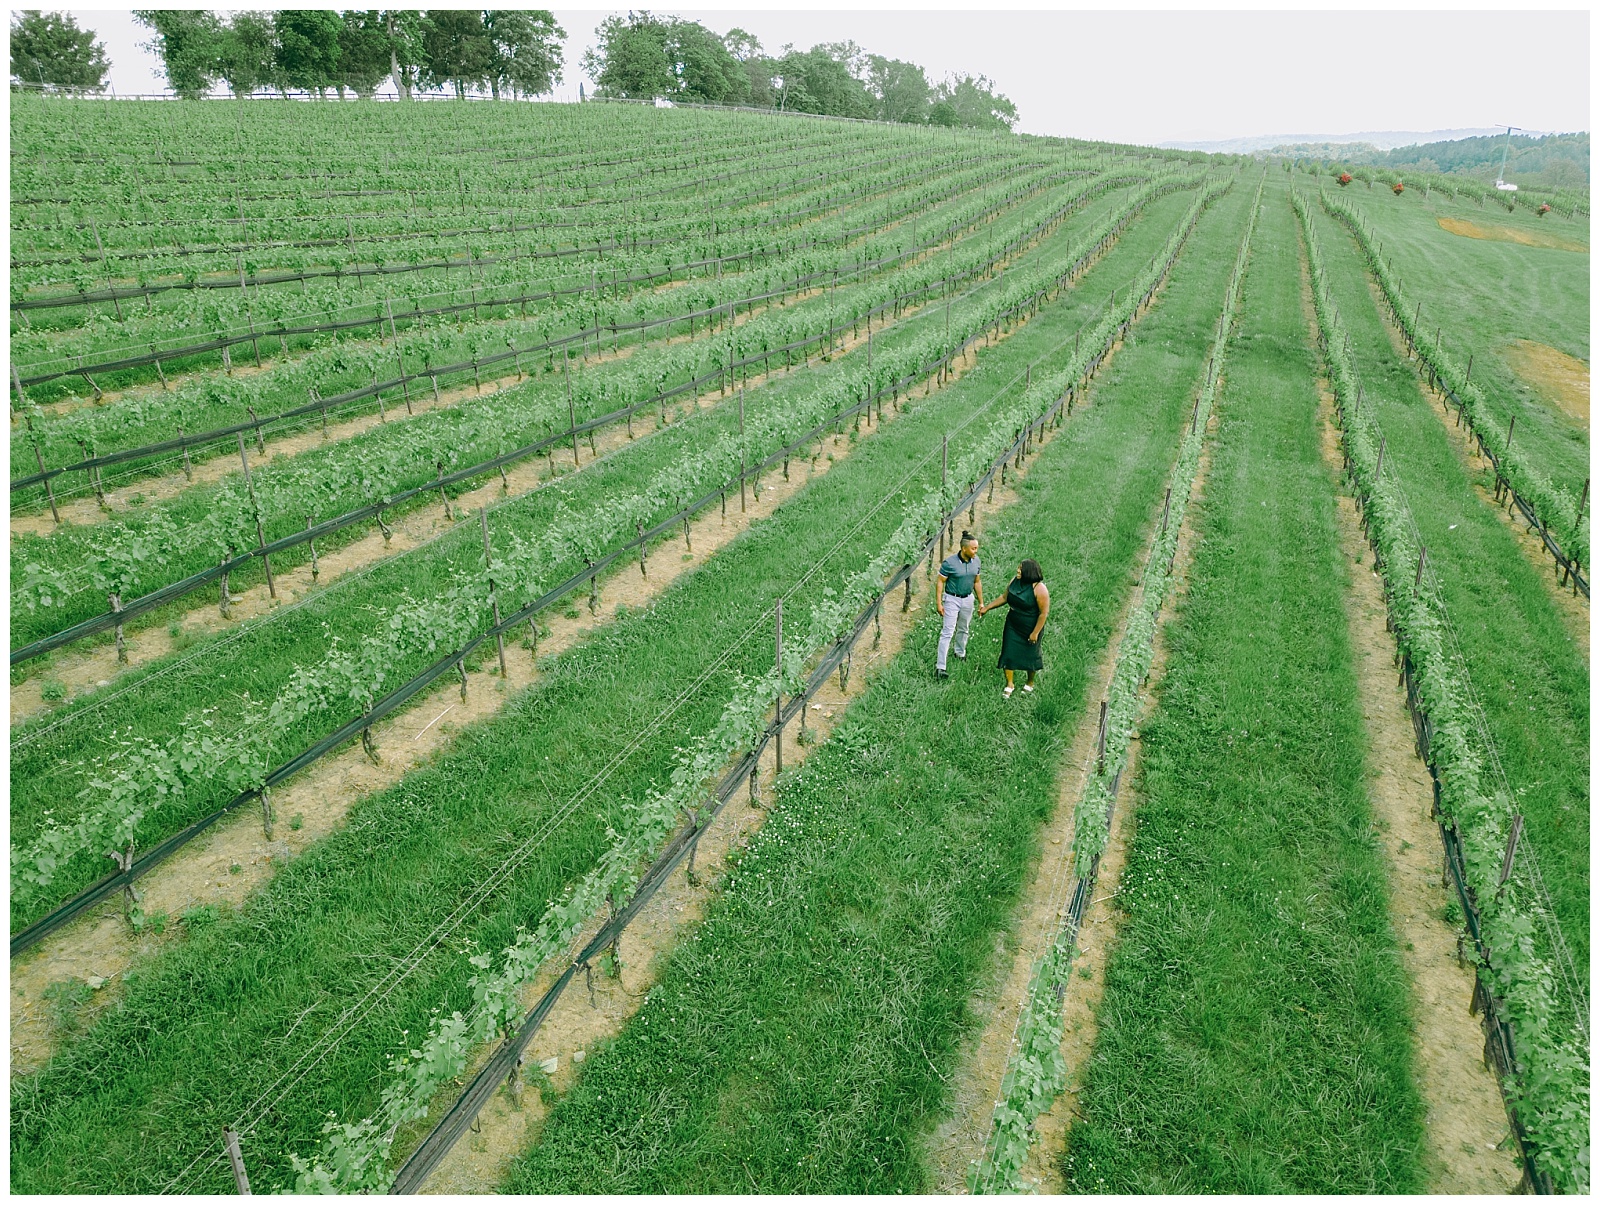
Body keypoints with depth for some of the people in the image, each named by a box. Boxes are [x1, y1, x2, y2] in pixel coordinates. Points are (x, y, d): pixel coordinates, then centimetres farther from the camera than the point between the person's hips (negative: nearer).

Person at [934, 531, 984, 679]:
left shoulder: (976, 562, -4)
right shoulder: (949, 562, -20)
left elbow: (977, 582, 8)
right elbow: (940, 582, -12)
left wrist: (981, 602, 11)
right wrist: (939, 603, -13)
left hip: (968, 599, 5)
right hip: (952, 599, -5)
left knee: (963, 629, 19)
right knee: (948, 632, -9)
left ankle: (960, 654, 43)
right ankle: (940, 666, -8)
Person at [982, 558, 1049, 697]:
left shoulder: (1039, 589, -24)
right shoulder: (1015, 581, -5)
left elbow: (1044, 613, -20)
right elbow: (1004, 598, 10)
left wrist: (1035, 633, -18)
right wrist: (987, 608, 8)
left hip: (1030, 628, -5)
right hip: (1012, 626, 5)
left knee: (1030, 655, 12)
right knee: (1009, 653, 5)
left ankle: (1030, 683, 36)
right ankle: (1009, 684, 21)